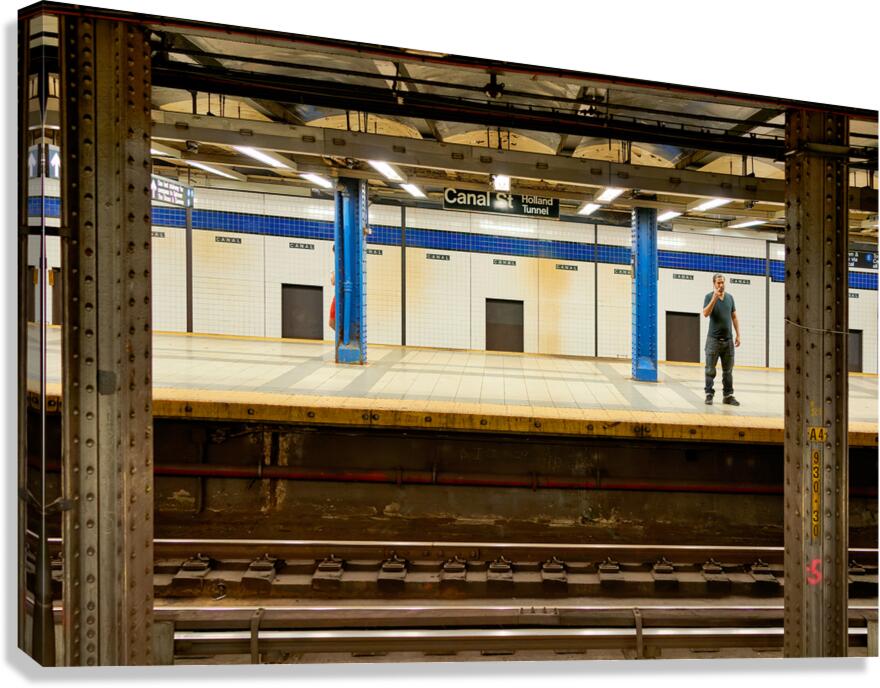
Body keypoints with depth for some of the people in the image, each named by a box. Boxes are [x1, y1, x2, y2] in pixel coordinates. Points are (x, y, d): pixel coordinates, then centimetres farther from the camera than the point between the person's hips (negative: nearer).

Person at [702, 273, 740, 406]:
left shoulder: (730, 297, 10)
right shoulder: (709, 296, -2)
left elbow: (734, 317, 13)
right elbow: (705, 314, -16)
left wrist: (738, 335, 8)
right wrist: (715, 298, -22)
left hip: (728, 339, 4)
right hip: (714, 339, -4)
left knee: (728, 370, 7)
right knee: (710, 370, 0)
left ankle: (728, 395, 13)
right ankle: (709, 394, 5)